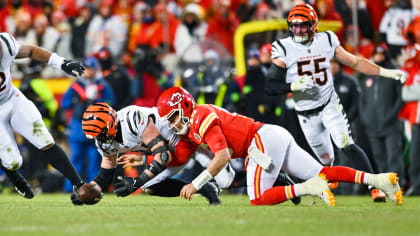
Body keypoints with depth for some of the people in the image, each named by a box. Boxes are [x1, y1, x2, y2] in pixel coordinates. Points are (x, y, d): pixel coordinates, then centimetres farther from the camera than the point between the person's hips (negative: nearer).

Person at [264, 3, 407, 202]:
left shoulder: (326, 42, -3)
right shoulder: (284, 49, -8)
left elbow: (355, 62, 6)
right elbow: (270, 87, -10)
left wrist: (386, 72, -1)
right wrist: (295, 86, -27)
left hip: (329, 104, 0)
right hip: (306, 115, 0)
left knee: (346, 144, -21)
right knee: (326, 159, 7)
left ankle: (374, 187, -22)